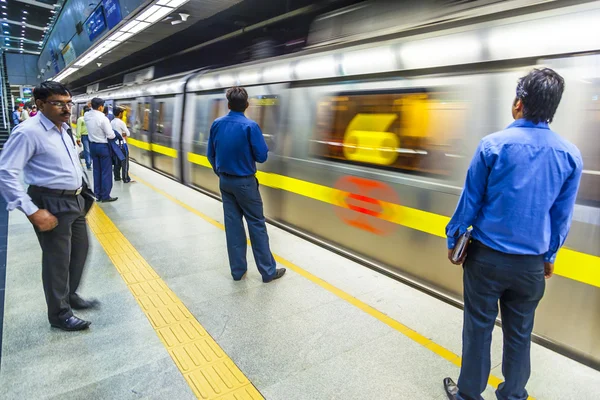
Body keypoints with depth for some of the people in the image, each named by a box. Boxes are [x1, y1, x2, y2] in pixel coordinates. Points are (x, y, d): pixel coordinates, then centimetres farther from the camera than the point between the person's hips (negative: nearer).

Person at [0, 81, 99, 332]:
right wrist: (32, 211, -24)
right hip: (52, 204, -8)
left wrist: (79, 193, 17)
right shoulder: (28, 132, -18)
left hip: (74, 200, 9)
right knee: (57, 260, 5)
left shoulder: (63, 128, 8)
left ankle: (70, 296, 43)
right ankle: (60, 314, 25)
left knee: (80, 249, 21)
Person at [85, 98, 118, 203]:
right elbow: (111, 135, -17)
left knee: (96, 171, 13)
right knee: (106, 172, 1)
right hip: (103, 146, -7)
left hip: (93, 145, 7)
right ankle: (105, 196, 4)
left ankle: (97, 194, 18)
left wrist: (92, 106, 14)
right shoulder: (103, 119, -21)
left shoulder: (86, 116, 0)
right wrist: (114, 134, 3)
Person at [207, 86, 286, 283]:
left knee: (232, 224, 10)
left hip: (225, 181, 5)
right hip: (244, 182, -5)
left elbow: (210, 154, 7)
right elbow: (262, 156, -15)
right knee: (256, 224, 3)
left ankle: (238, 270, 18)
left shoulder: (216, 124, 0)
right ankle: (268, 271, 10)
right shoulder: (250, 126, -17)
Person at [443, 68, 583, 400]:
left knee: (478, 328, 11)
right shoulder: (571, 155, -3)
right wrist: (549, 255, 18)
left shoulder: (493, 145, -13)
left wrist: (453, 239, 5)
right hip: (531, 264, 3)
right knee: (519, 333, 18)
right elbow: (562, 217, 4)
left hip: (486, 257, -2)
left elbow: (470, 201, -7)